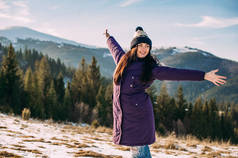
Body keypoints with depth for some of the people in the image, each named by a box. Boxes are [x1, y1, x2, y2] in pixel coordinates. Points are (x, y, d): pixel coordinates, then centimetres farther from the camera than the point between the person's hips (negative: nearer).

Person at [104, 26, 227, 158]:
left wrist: (204, 76, -14)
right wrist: (109, 37, 55)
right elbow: (115, 47, 34)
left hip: (139, 114, -4)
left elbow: (176, 73, -8)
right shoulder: (123, 60, 12)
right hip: (122, 114, 4)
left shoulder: (151, 68, -1)